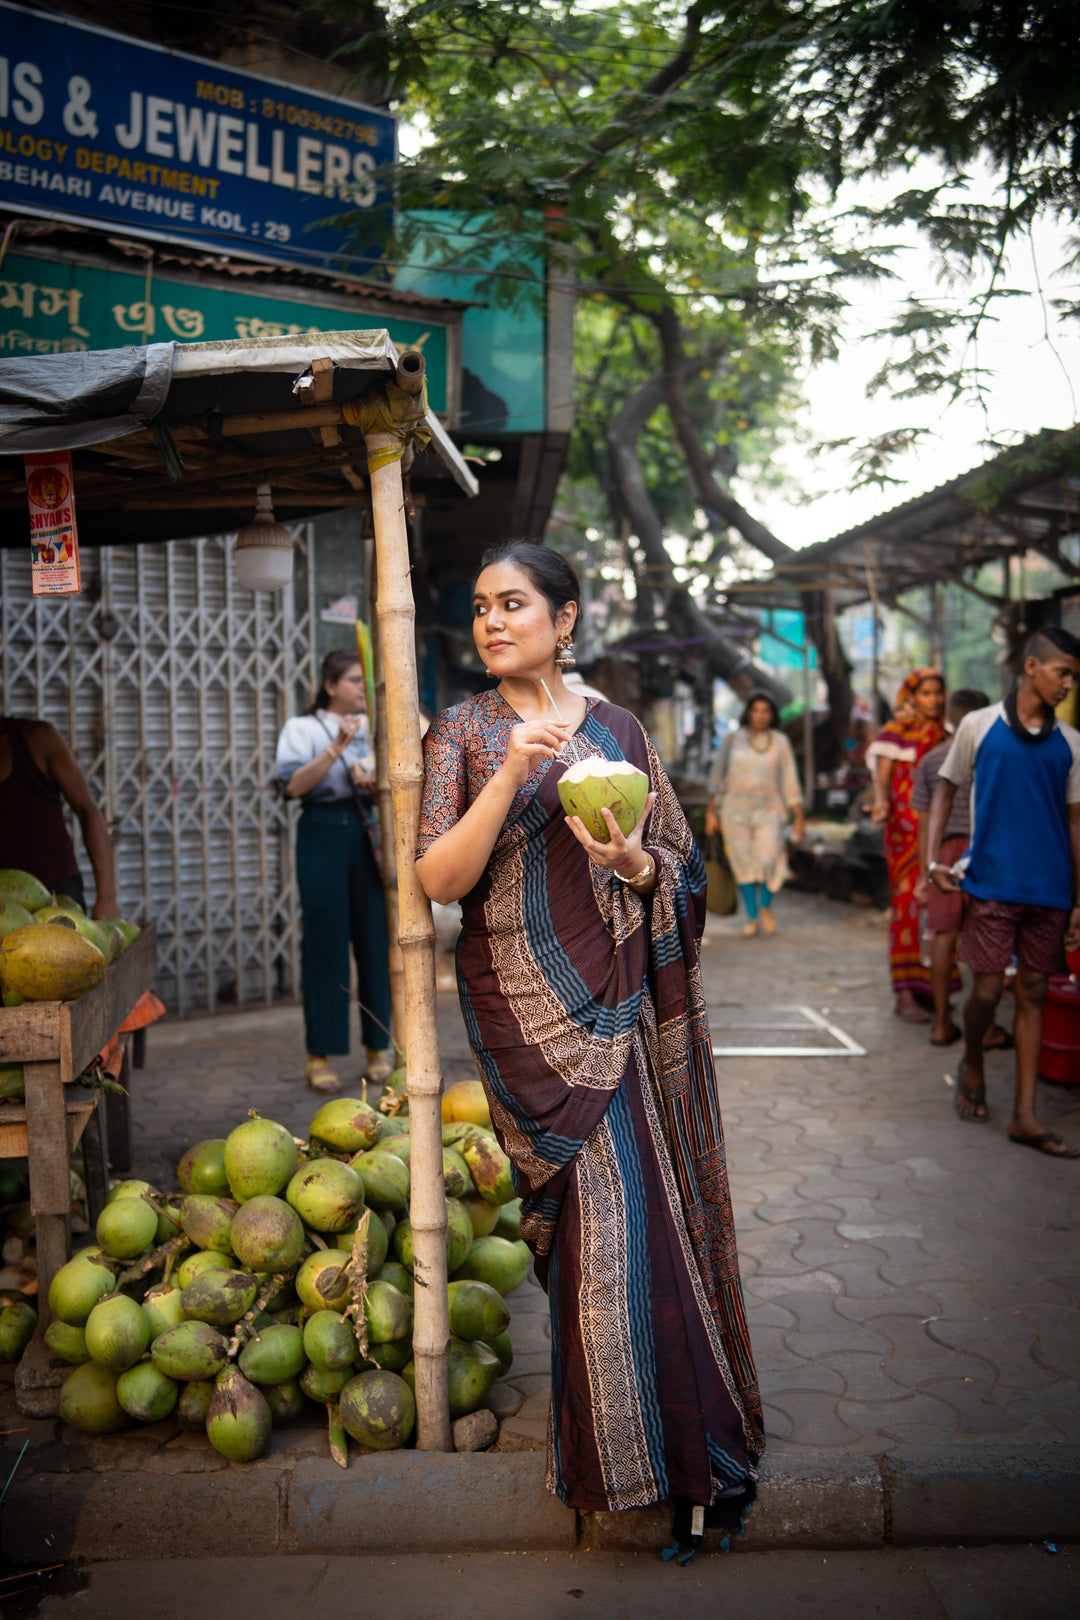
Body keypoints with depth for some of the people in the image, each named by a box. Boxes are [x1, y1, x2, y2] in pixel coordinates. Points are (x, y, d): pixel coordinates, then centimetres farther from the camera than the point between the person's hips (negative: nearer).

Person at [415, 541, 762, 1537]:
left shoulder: (615, 730, 9)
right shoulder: (464, 734, 1)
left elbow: (680, 869, 11)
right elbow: (439, 879, -10)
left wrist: (636, 864, -12)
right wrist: (511, 774, -20)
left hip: (615, 998, 3)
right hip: (525, 1005, -2)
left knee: (631, 1208, 7)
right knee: (607, 1213, -4)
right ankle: (640, 1451, 15)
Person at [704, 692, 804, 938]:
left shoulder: (780, 742, 4)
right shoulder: (732, 740, 3)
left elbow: (790, 782, 5)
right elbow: (717, 777, 6)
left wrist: (798, 817, 3)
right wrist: (711, 811, 2)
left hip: (769, 810, -1)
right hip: (735, 811, 1)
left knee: (769, 860, -16)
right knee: (744, 864, 2)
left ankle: (765, 904, 11)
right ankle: (752, 917, 16)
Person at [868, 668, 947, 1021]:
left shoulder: (943, 734, 16)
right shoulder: (895, 731, 0)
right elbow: (882, 775, -11)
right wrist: (881, 801, -29)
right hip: (906, 830, -5)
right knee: (909, 904, -9)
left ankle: (927, 987, 13)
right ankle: (904, 995, -7)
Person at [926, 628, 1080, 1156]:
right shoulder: (979, 726, 0)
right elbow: (945, 790, 8)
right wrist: (932, 858, -4)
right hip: (992, 883, -3)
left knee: (1034, 994, 6)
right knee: (988, 989, -3)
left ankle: (1024, 1117, 11)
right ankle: (972, 1064, 29)